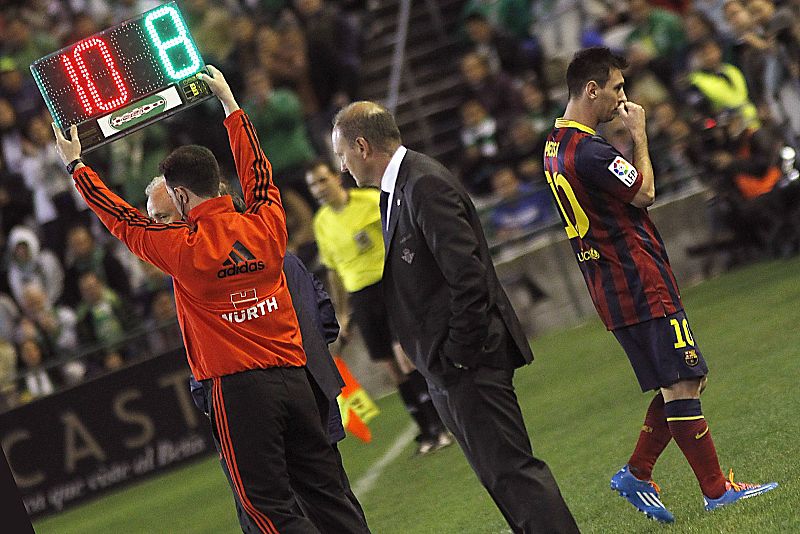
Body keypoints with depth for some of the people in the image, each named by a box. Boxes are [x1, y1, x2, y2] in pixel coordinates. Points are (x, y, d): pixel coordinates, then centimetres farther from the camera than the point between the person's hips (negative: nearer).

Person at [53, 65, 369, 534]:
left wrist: (75, 164, 17)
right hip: (293, 374, 5)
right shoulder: (265, 226, 2)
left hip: (238, 385, -5)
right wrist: (229, 101, 32)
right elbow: (258, 171, 20)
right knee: (327, 489, 10)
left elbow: (121, 218, 4)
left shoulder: (185, 249, -10)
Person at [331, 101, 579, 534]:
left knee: (510, 471, -10)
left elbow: (468, 276, -24)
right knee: (499, 475, 13)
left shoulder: (425, 185, -17)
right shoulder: (400, 187, 15)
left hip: (469, 363, -10)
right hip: (447, 369, 10)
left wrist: (459, 352, -18)